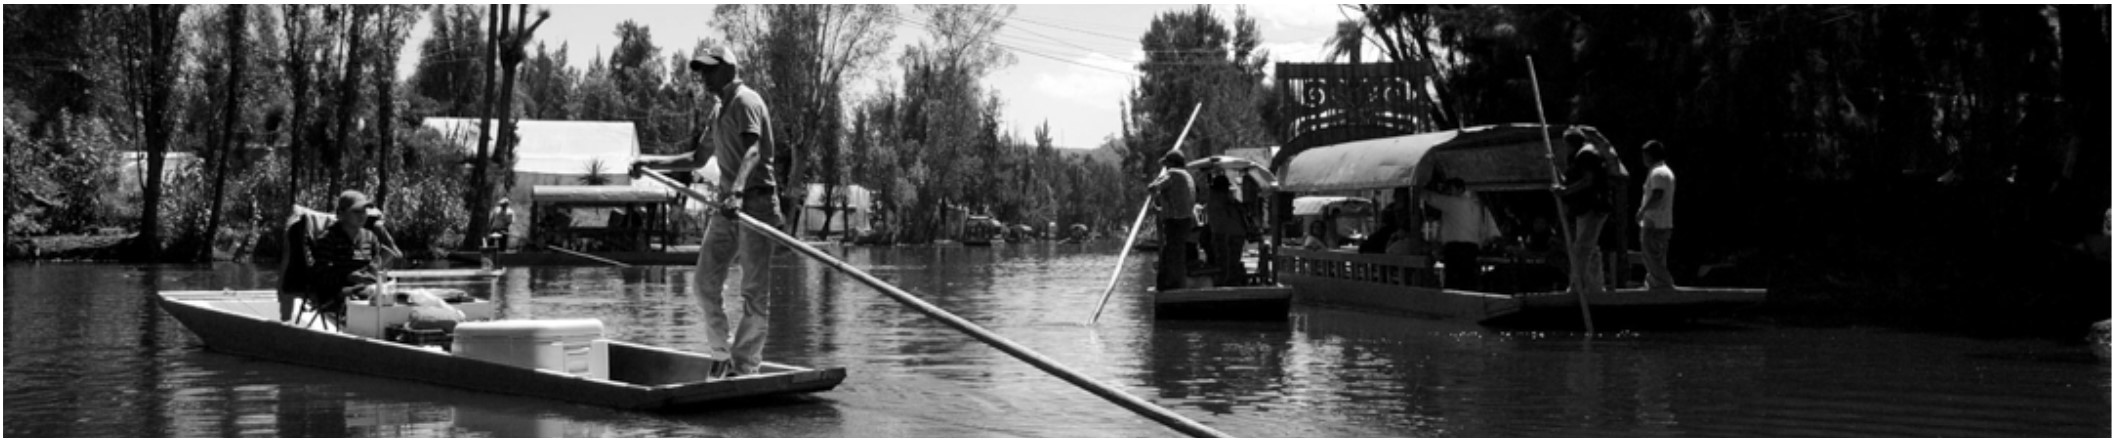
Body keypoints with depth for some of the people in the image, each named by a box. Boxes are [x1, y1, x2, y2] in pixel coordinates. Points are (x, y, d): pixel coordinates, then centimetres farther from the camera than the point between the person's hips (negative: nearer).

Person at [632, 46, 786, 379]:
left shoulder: (745, 102, -10)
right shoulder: (717, 113, 19)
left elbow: (752, 151, -26)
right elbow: (698, 159, 30)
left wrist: (737, 192, -42)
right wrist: (653, 161, 19)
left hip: (755, 200, -9)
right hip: (727, 203, 9)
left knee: (755, 289, -4)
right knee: (706, 282, 7)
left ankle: (745, 366, 1)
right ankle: (721, 354, 19)